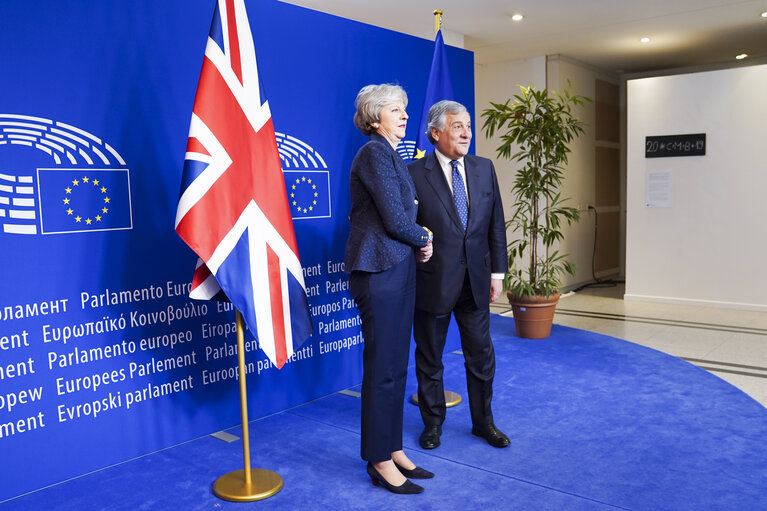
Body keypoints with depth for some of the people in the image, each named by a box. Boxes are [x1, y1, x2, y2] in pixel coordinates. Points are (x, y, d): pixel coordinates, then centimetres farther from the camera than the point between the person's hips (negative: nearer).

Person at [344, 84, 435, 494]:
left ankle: (393, 451, 26)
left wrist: (418, 235, 4)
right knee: (382, 368, -1)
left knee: (396, 365, 14)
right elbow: (395, 220, -17)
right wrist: (423, 239, 0)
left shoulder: (391, 155, 18)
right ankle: (380, 462, 12)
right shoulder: (375, 153, -12)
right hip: (379, 270, -10)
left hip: (399, 268, 10)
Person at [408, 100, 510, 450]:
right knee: (429, 358, 11)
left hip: (476, 280, 4)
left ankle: (483, 421, 32)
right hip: (433, 280, -4)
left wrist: (497, 270, 5)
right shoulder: (415, 174, -9)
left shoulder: (484, 168, 7)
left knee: (481, 355, 13)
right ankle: (433, 423, 30)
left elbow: (496, 223, 9)